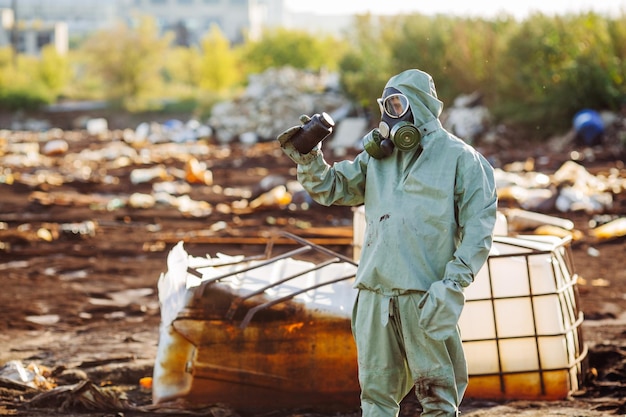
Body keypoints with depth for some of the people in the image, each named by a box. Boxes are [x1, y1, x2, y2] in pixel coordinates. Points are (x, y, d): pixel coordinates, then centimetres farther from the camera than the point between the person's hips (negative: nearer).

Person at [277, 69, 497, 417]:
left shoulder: (460, 158, 0)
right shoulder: (378, 156, 18)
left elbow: (478, 228, -6)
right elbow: (331, 189, 20)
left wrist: (452, 287, -15)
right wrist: (307, 157, 0)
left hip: (424, 294, -5)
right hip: (375, 293, 5)